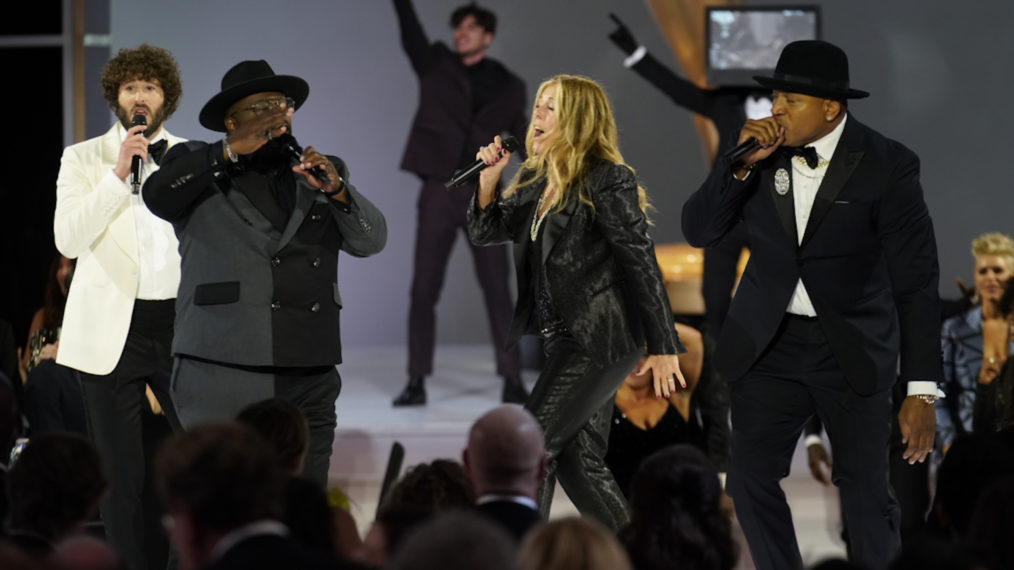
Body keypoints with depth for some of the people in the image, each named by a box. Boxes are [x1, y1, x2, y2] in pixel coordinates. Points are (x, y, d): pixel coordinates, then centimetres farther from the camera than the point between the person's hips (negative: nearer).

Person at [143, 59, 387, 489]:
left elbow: (371, 240, 7)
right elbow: (157, 196, -12)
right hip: (220, 381, -3)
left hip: (308, 385, 3)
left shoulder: (320, 174, 18)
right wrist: (232, 151, -15)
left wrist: (335, 190, -11)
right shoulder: (199, 168, 9)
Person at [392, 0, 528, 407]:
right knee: (423, 290, 0)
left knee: (497, 291, 0)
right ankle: (416, 382, 5)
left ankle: (512, 381, 4)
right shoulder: (435, 65, 6)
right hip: (438, 191, 0)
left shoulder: (506, 85, 8)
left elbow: (524, 138, 12)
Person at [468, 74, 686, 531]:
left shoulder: (606, 181, -12)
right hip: (564, 338, 9)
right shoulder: (534, 178, 11)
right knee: (579, 462, 9)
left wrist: (662, 348, -15)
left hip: (599, 339, -9)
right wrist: (488, 178, -1)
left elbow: (641, 263, -13)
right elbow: (485, 232, 17)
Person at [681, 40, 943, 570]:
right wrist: (741, 164, -22)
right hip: (769, 341, 3)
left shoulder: (886, 165, -15)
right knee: (750, 478, 0)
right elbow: (698, 231, -5)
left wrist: (922, 389, -19)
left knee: (865, 491, 3)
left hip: (852, 347, -3)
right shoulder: (760, 148, -5)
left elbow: (916, 280, -15)